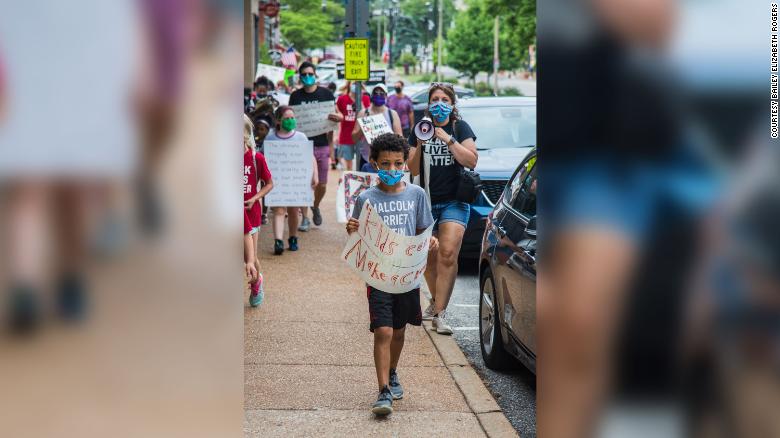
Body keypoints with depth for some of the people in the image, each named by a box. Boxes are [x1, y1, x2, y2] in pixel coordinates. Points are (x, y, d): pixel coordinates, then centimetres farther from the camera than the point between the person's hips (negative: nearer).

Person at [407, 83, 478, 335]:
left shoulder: (460, 128, 3)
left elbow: (471, 161, -10)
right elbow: (413, 169, 5)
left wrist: (448, 139, -17)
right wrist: (420, 146, -12)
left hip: (454, 201, -3)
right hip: (426, 201, 3)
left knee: (448, 255, -17)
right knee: (429, 258, 8)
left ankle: (439, 314, -18)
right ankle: (436, 301, 30)